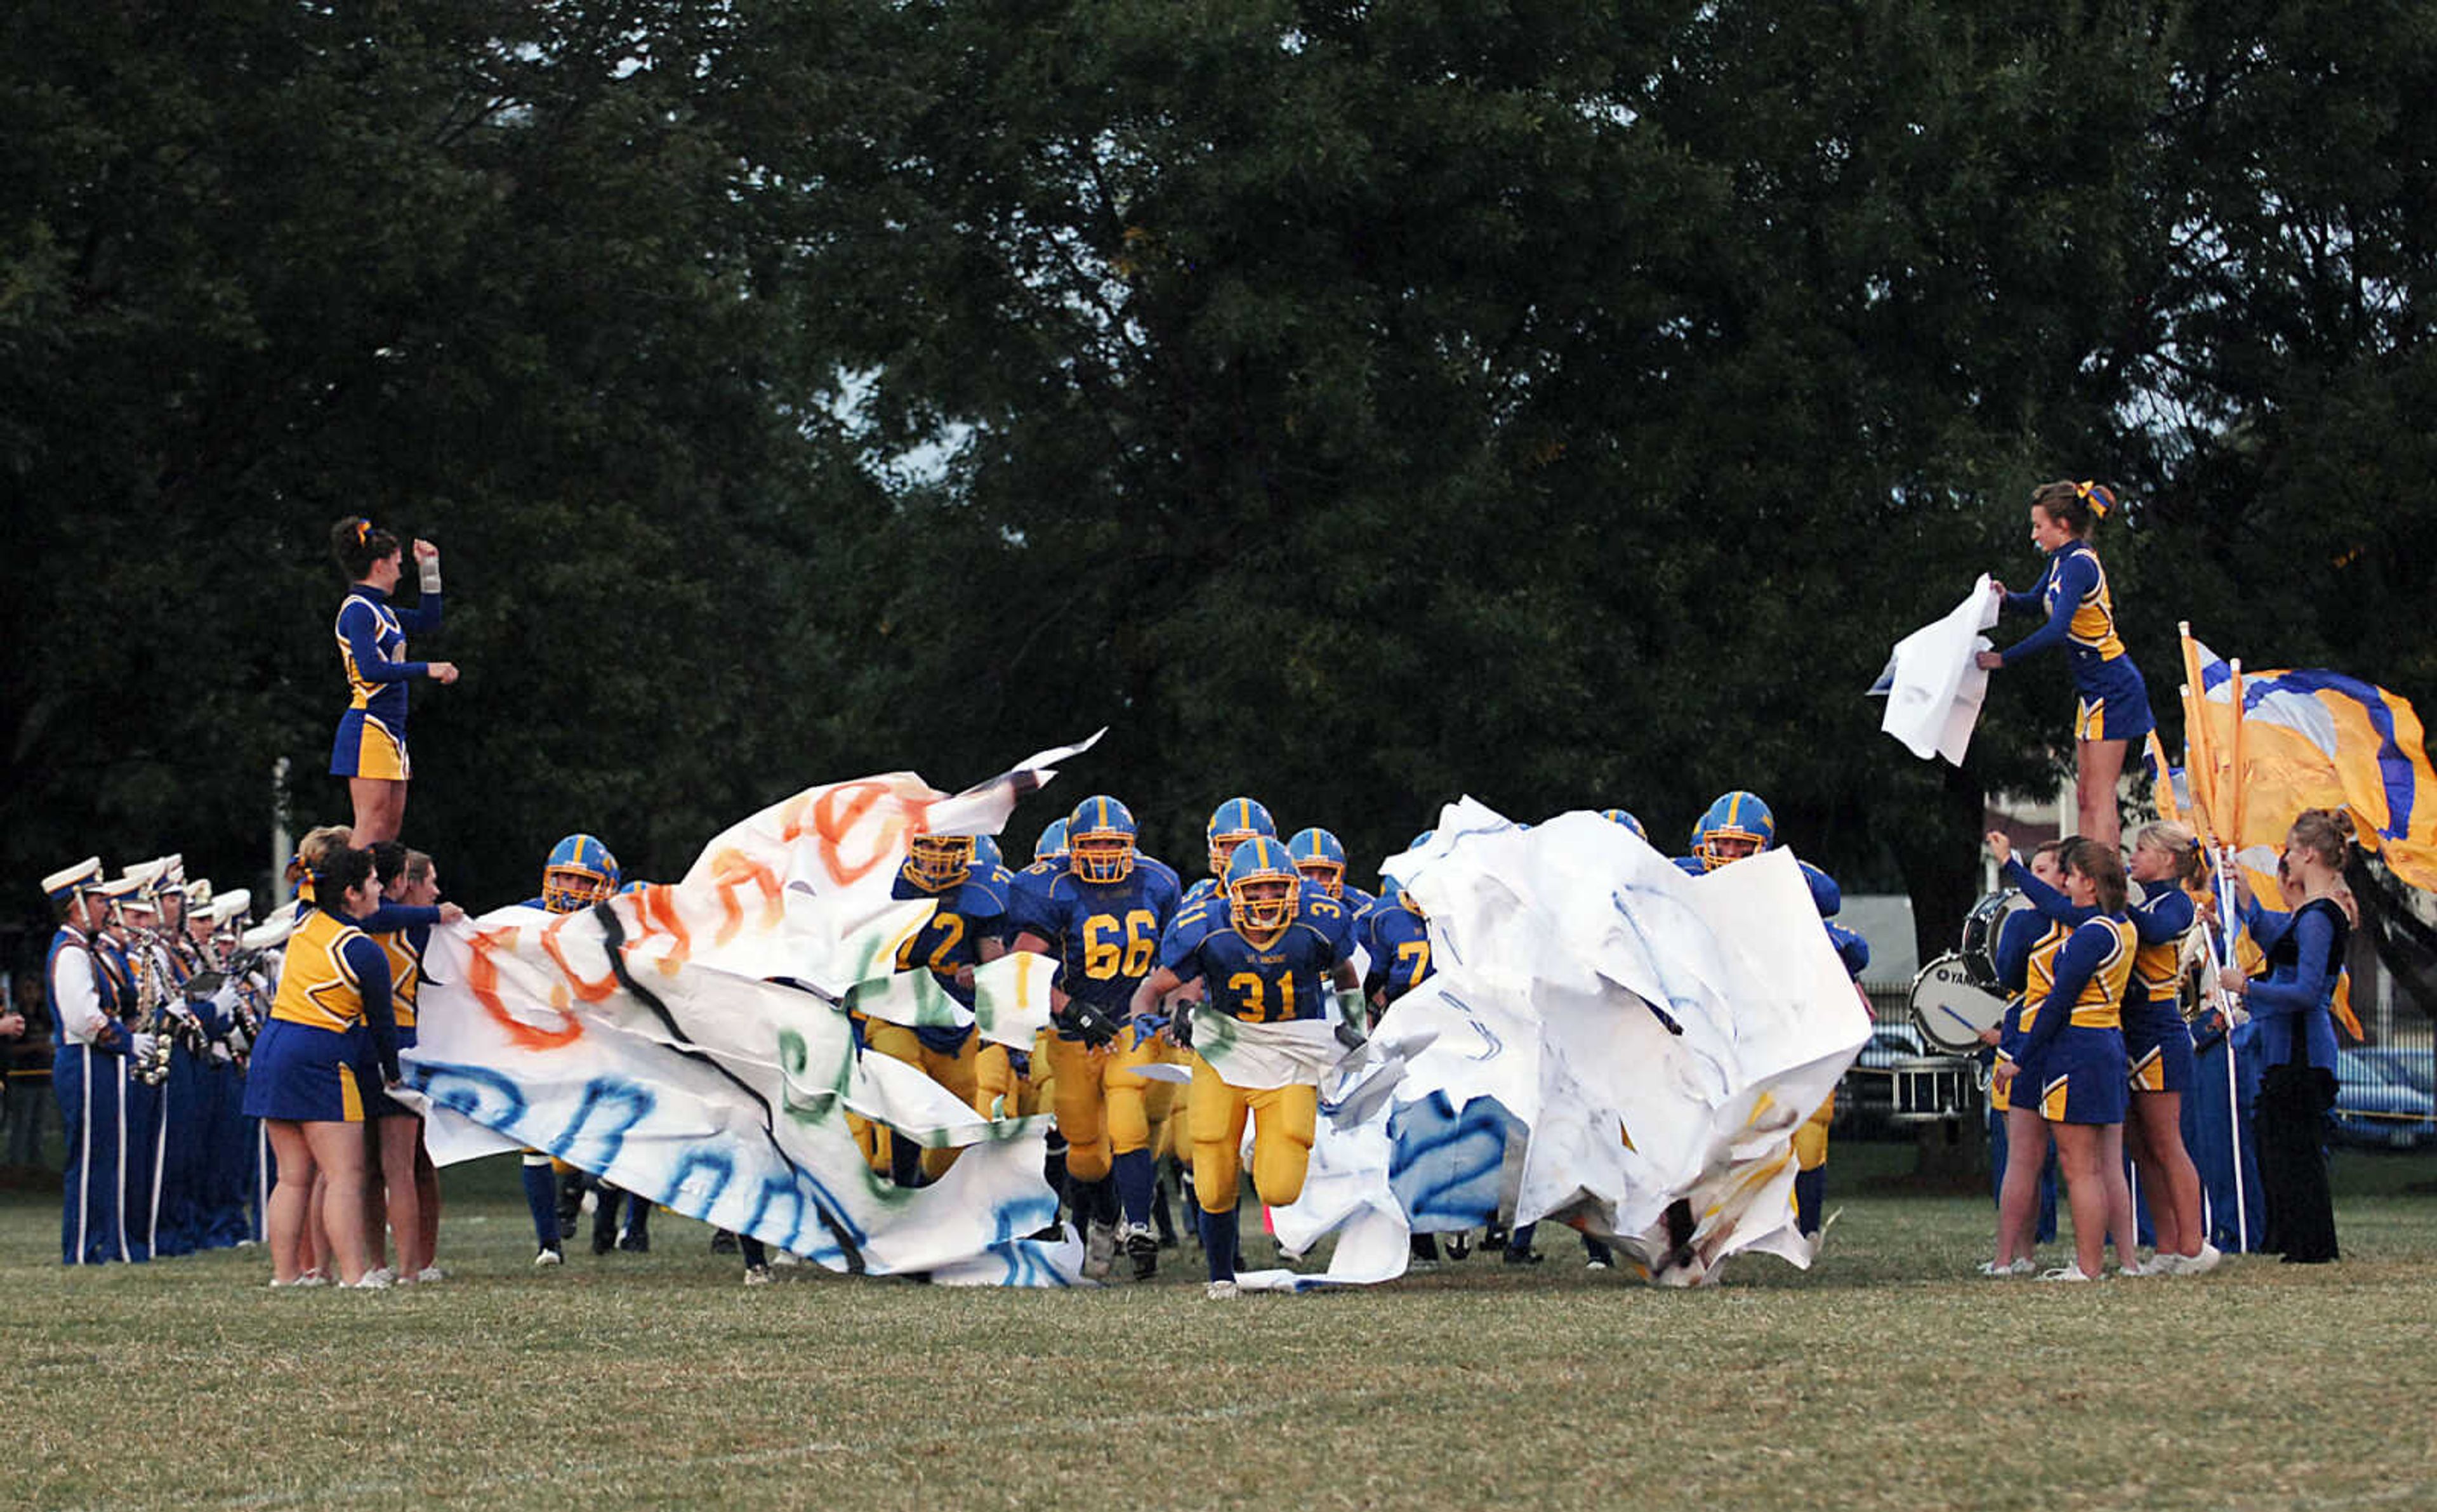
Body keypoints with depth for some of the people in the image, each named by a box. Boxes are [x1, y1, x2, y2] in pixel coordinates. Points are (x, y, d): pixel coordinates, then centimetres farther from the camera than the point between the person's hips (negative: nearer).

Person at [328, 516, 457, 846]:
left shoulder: (378, 609, 16)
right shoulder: (357, 610, -11)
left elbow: (427, 621, 28)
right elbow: (370, 669, -22)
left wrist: (429, 569, 21)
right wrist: (427, 669, -18)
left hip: (390, 730, 10)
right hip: (368, 729, -10)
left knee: (392, 824, 7)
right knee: (372, 825, -13)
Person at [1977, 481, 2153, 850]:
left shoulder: (2079, 565, -19)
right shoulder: (2062, 561, 10)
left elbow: (2056, 631, -30)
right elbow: (2037, 602, 26)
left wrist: (2003, 658, -23)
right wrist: (2006, 597, 4)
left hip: (2113, 690, -10)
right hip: (2095, 690, 10)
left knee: (2099, 798, -10)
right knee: (2085, 797, 9)